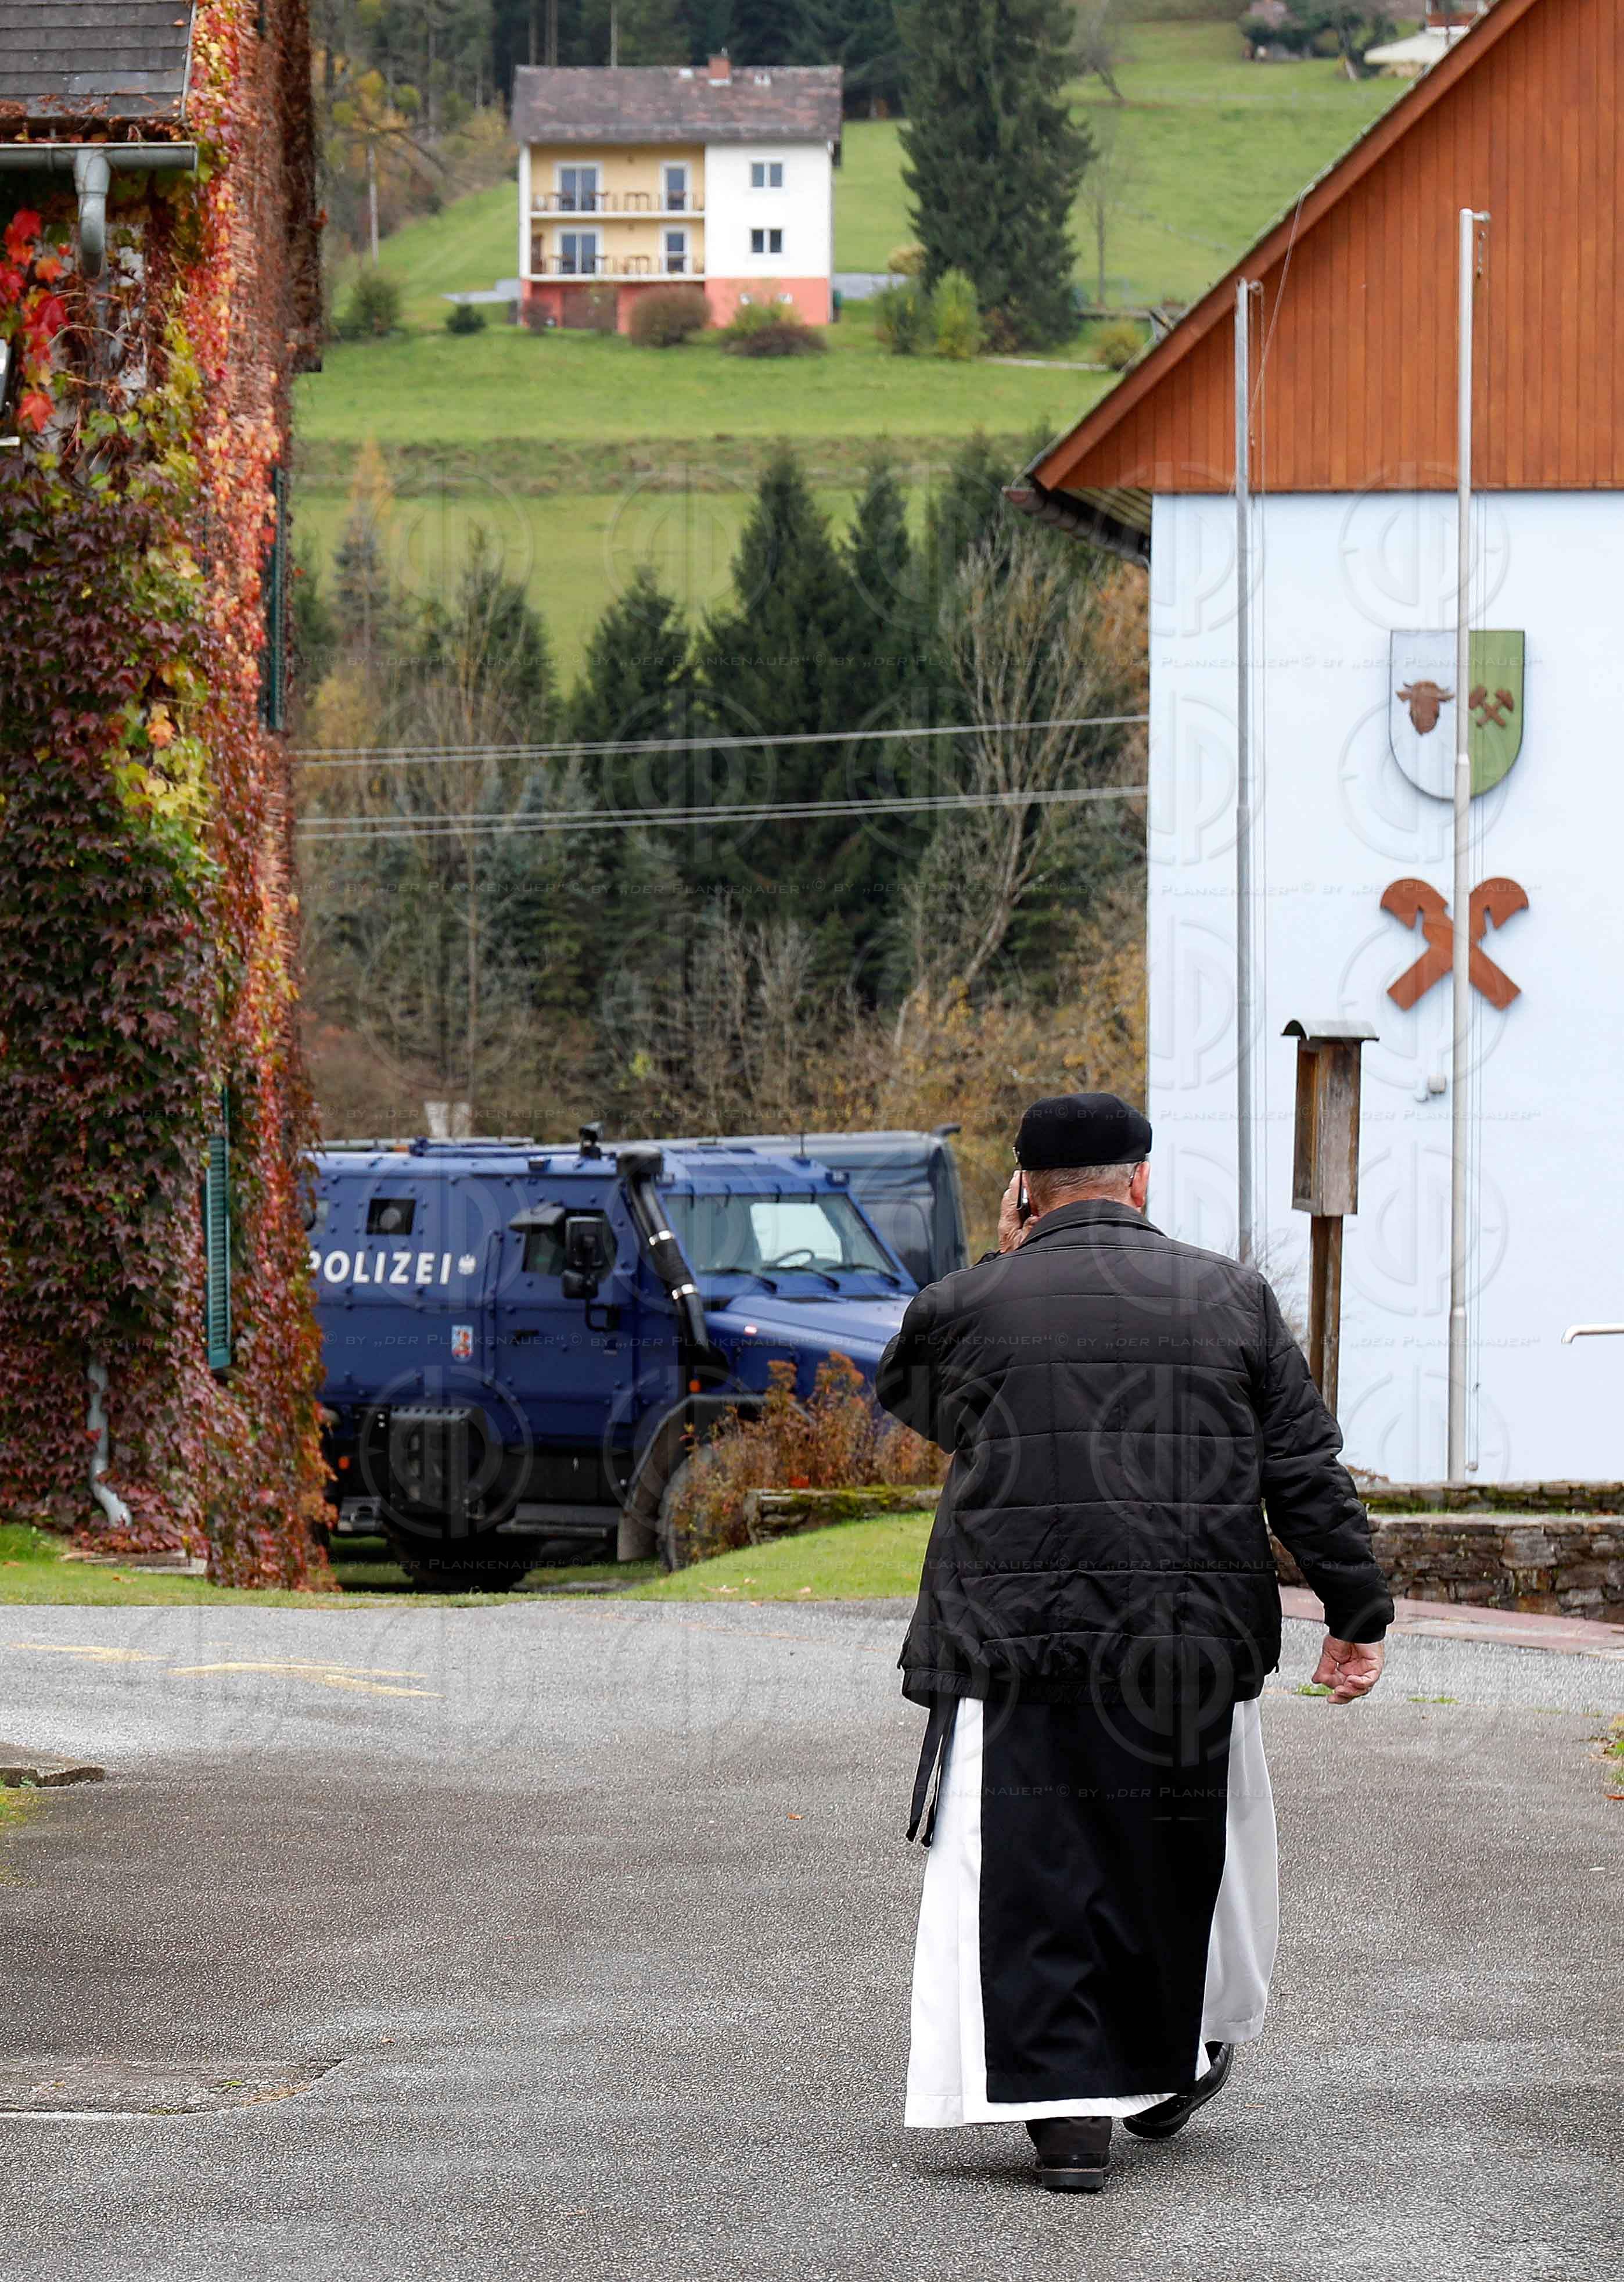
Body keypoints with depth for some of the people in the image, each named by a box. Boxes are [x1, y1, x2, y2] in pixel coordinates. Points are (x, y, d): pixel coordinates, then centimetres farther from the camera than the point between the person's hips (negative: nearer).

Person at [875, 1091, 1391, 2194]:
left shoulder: (965, 1307, 1)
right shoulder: (1233, 1299, 6)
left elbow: (903, 1392, 23)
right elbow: (1308, 1474, 5)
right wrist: (1358, 1616, 10)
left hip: (1015, 1647, -2)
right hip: (1191, 1649, 2)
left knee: (1033, 1877, 0)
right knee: (1170, 1863, 19)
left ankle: (1067, 2111, -6)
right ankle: (1168, 2072, 32)